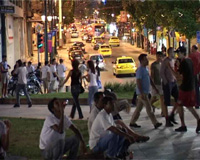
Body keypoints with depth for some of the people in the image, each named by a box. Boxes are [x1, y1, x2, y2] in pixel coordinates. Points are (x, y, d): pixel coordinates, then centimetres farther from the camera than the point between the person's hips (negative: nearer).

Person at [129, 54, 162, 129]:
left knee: (139, 108, 12)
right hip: (142, 92, -9)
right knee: (149, 108, -6)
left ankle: (132, 122, 18)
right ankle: (155, 123, -4)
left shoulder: (146, 69, 14)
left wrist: (155, 88, 21)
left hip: (145, 92, 9)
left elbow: (150, 79, 23)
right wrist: (142, 94, -25)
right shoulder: (140, 70, -16)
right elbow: (138, 82, -21)